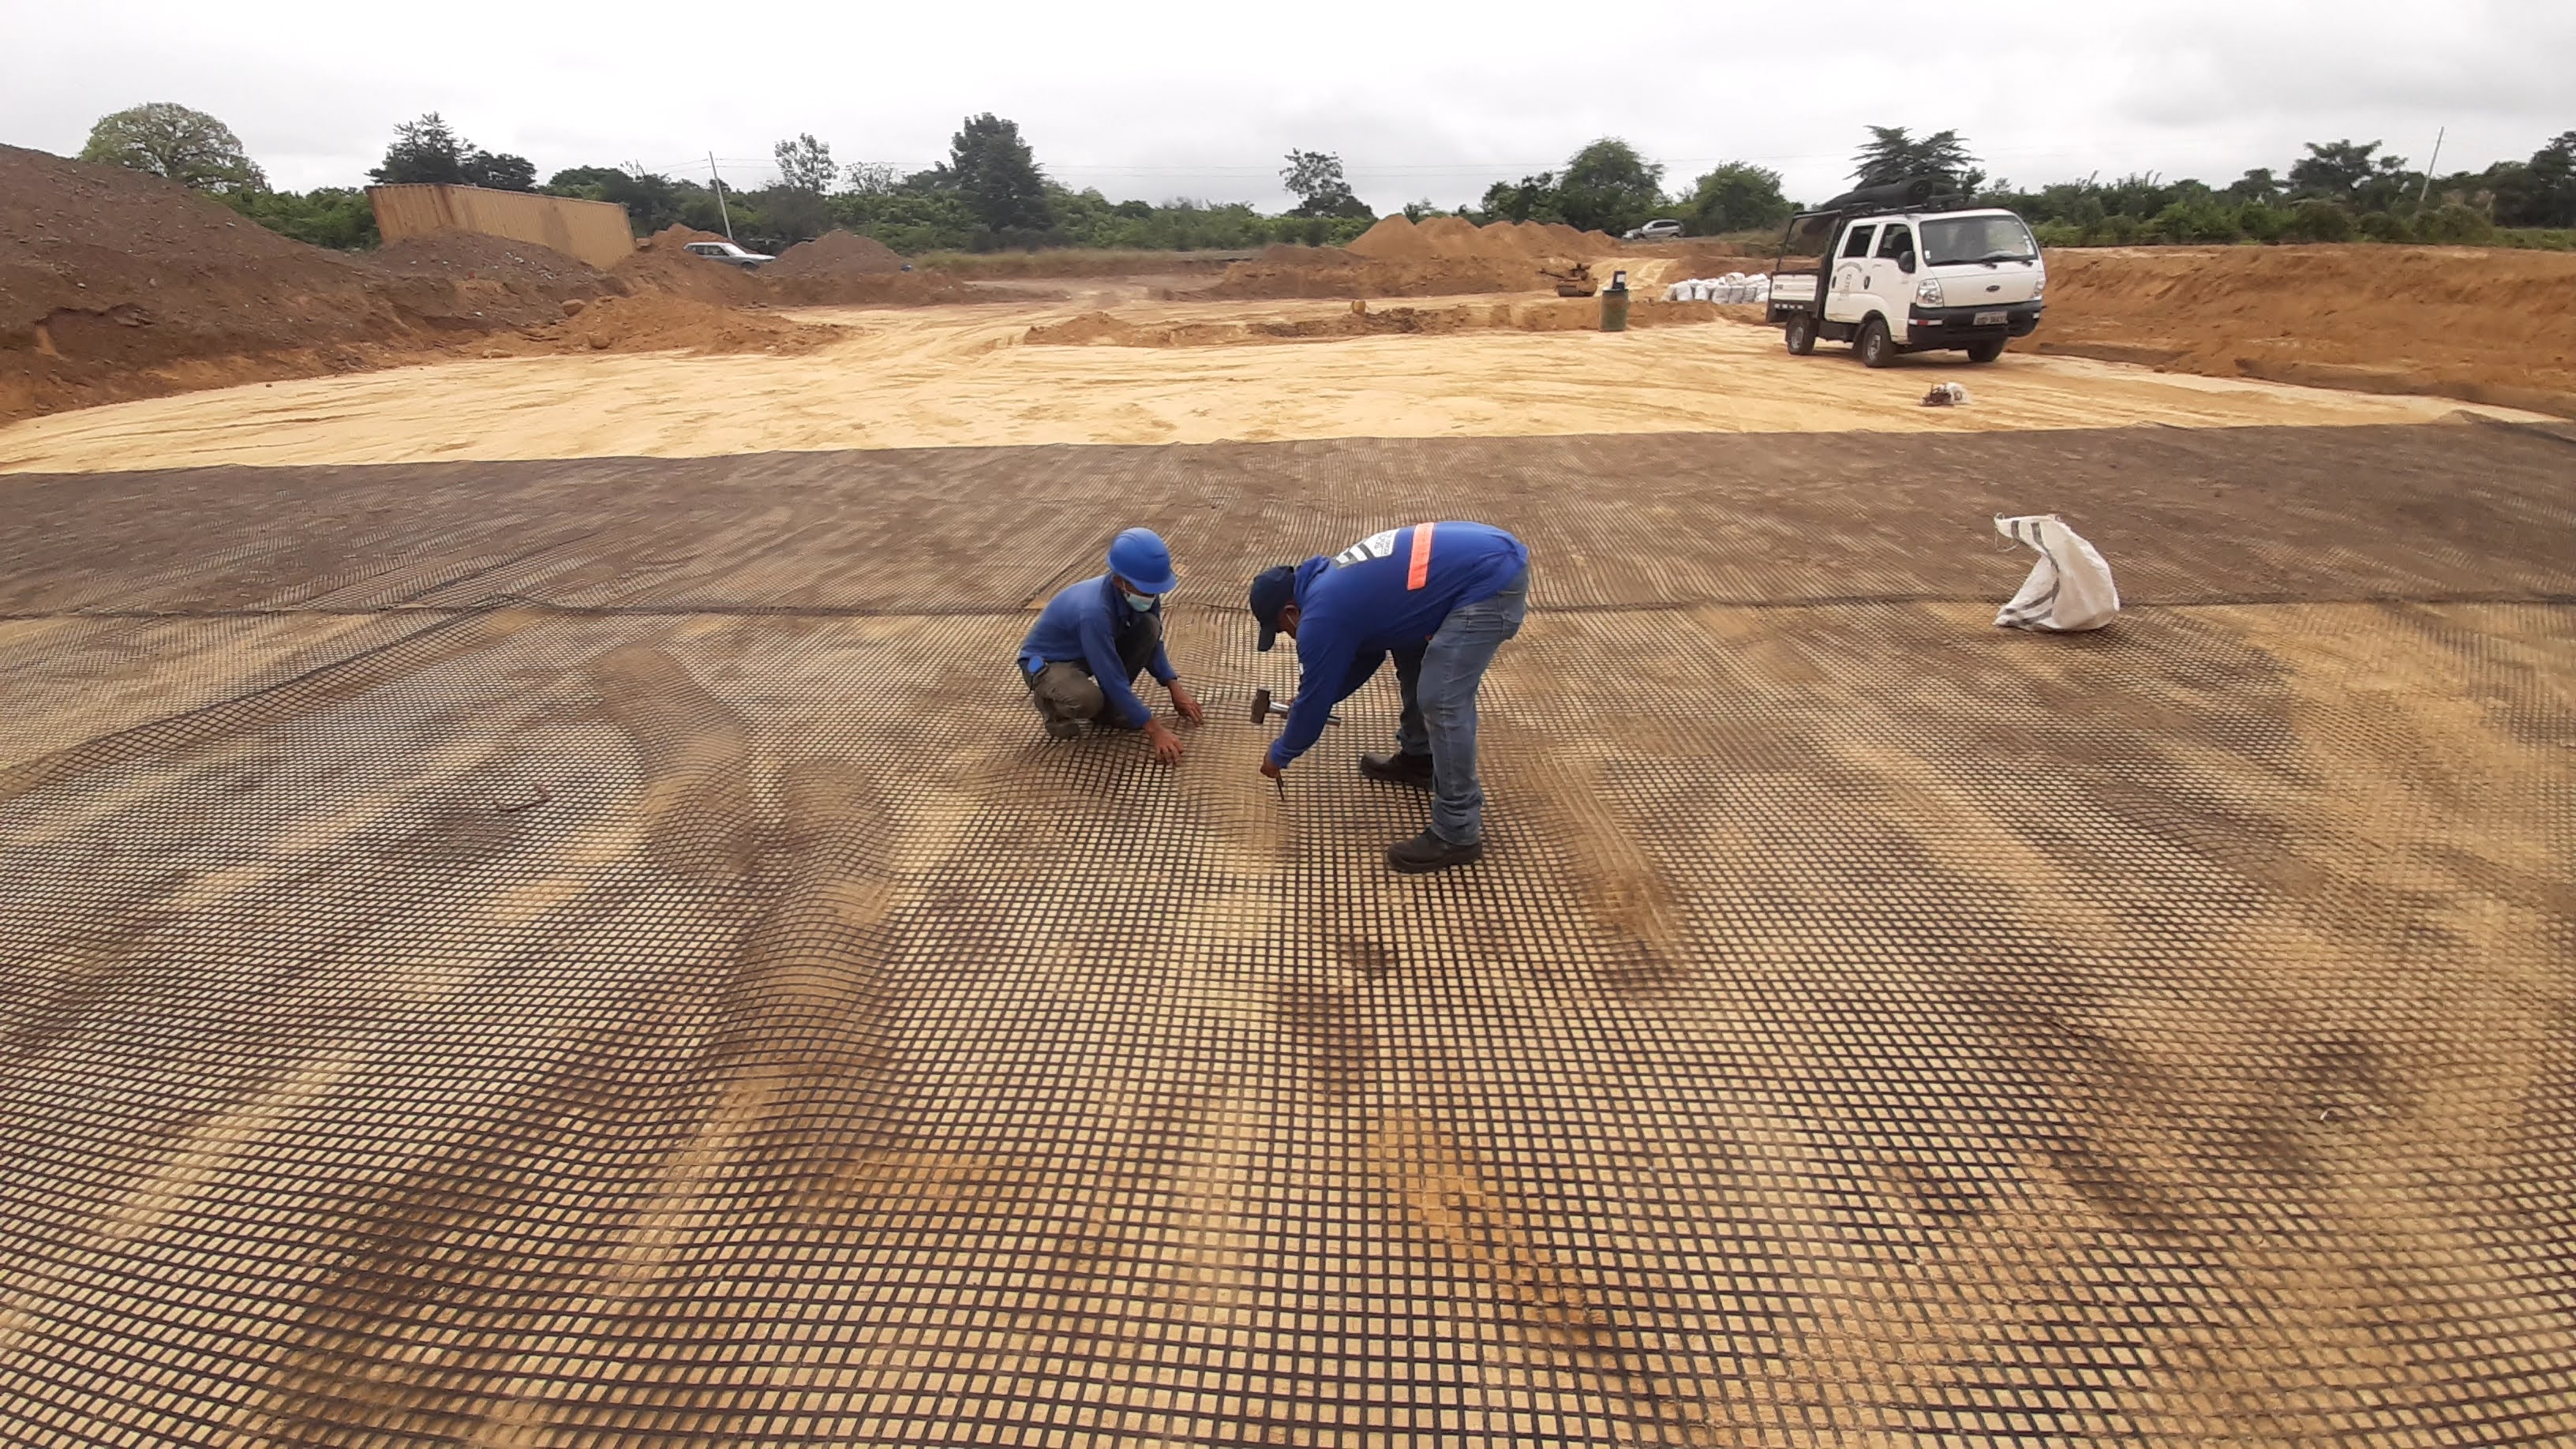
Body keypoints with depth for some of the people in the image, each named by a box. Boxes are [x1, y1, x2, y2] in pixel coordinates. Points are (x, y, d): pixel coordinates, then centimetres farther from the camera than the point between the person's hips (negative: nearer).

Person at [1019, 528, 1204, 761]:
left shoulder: (1139, 592, -17)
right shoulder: (1094, 611, -39)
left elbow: (1151, 641, 2)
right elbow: (1113, 678, -34)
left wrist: (1175, 688, -7)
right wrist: (1155, 730, -32)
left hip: (1092, 653, 7)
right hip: (1046, 663, -7)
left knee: (1149, 626, -16)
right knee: (1088, 700, -39)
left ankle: (1109, 706, 0)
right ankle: (1049, 700, 0)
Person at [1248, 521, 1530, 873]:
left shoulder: (1322, 615, -9)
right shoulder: (1334, 581, 20)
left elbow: (1313, 697, 2)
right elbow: (1367, 648, 34)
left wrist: (1279, 755, 19)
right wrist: (1309, 706, 39)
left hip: (1492, 582, -11)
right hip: (1493, 553, 11)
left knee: (1442, 700, -11)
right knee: (1407, 634, 25)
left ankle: (1458, 834, -2)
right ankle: (1419, 758, 38)